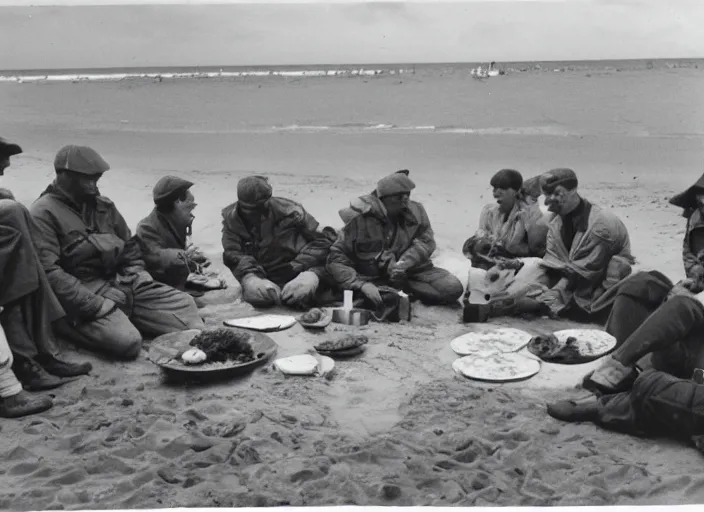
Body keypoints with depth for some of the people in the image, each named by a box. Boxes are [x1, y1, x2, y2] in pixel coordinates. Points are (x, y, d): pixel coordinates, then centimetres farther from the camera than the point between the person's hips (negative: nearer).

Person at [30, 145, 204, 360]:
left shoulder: (104, 205, 15)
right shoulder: (44, 214, -9)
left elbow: (130, 246, 26)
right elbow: (49, 272, -19)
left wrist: (139, 277, 6)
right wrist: (94, 305, -24)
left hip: (124, 283, 7)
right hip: (85, 294, -7)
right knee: (127, 342, -25)